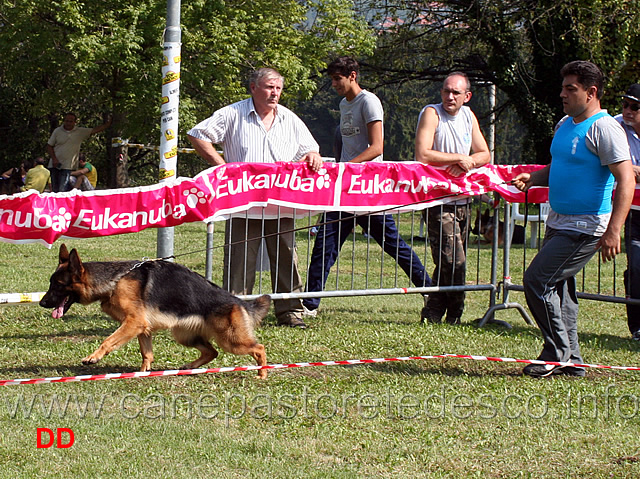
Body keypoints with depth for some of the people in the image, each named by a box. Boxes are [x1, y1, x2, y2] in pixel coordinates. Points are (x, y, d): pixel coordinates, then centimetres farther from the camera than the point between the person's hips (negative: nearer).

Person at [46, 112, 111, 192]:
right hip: (55, 165, 2)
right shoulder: (57, 131, 6)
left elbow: (94, 130, 4)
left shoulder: (80, 132, 5)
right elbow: (49, 146, 8)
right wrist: (54, 159, -5)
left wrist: (107, 125, -5)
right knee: (55, 189, 2)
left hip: (67, 167, -2)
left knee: (63, 190, -15)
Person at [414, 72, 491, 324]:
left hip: (462, 201, 7)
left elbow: (484, 155, 13)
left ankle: (432, 316, 14)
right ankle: (454, 316, 2)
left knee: (452, 262, 6)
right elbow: (422, 155, -19)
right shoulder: (431, 114, -8)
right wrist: (459, 158, -13)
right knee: (454, 261, -12)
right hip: (438, 201, -7)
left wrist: (468, 162, -8)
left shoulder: (468, 116, 12)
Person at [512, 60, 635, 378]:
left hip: (586, 229, -9)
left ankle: (557, 354, -2)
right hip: (559, 223, 9)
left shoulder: (604, 129, -15)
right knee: (558, 289, 12)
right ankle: (571, 362, 20)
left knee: (537, 281, -14)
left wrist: (613, 231, -29)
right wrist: (533, 178, 5)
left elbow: (626, 180, -22)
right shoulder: (565, 125, 14)